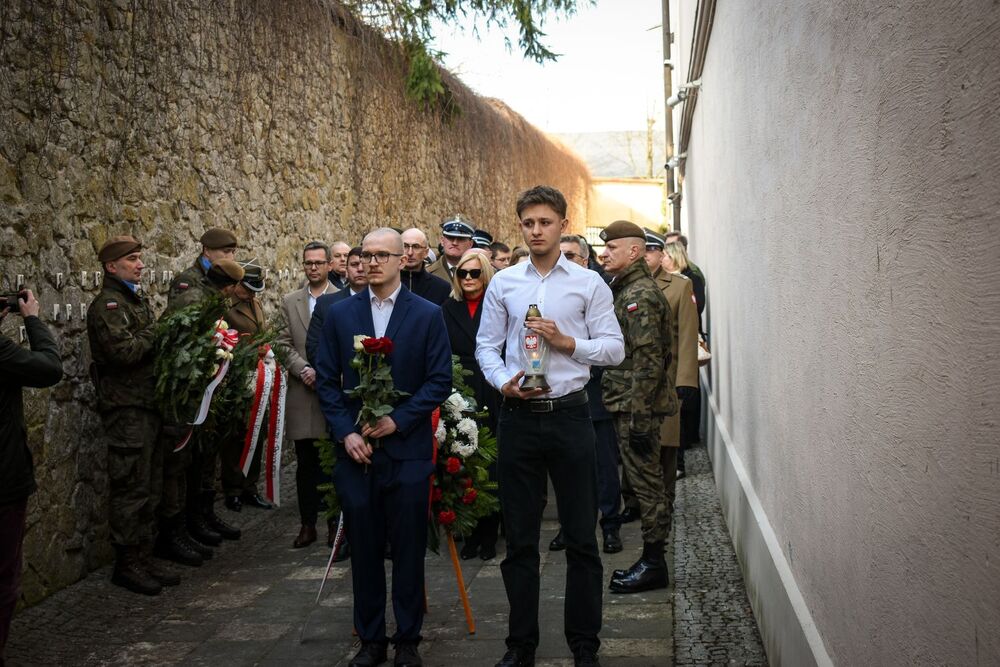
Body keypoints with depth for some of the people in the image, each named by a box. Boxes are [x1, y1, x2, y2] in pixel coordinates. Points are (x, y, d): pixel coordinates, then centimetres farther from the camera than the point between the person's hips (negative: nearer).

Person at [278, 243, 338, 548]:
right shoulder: (289, 302, 10)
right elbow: (285, 344, 5)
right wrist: (304, 370, -10)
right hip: (302, 393, 2)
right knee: (306, 464, 8)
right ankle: (307, 525, 17)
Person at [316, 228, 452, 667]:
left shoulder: (427, 315, 0)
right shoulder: (340, 313, 6)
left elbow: (440, 381, -3)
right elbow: (327, 380, 6)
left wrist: (398, 420, -12)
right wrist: (345, 432, -6)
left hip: (407, 449, -2)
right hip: (354, 449, 2)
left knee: (409, 550, 5)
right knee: (363, 549, 8)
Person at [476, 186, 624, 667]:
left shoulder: (589, 283, 1)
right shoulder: (503, 283, 6)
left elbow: (615, 348, 0)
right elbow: (486, 346, 8)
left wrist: (567, 342, -14)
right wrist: (503, 382, -9)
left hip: (569, 416, -1)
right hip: (518, 416, 2)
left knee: (581, 537, 6)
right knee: (519, 537, 10)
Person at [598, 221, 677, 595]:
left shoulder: (640, 295, -15)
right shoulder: (626, 290, 17)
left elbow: (648, 361, -20)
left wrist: (640, 417, -22)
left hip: (637, 406, -10)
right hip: (627, 405, 10)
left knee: (646, 483, -3)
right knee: (645, 482, 14)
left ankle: (653, 563, 5)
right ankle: (650, 560, 22)